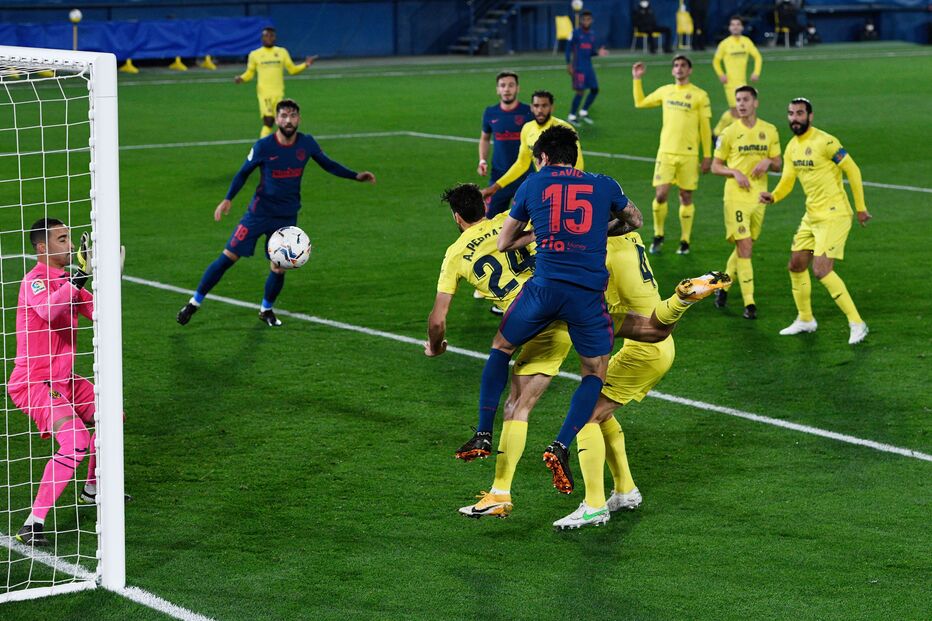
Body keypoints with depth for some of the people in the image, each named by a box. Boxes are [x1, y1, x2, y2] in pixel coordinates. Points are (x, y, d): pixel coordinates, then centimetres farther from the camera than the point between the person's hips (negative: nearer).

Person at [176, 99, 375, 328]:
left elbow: (329, 165, 10)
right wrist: (228, 200, -11)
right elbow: (243, 173, -1)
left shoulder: (307, 144, -5)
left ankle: (266, 310, 26)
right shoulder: (264, 146, -12)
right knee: (228, 257, -6)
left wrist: (357, 176, 2)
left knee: (278, 268, -1)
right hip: (259, 212, -2)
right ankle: (194, 302, 5)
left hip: (287, 218, 2)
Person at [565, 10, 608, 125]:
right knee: (580, 91, -9)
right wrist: (569, 64, -11)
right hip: (578, 67, -6)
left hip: (589, 67, 6)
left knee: (595, 90, 5)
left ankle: (583, 112, 22)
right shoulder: (575, 33, -6)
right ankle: (571, 116, 3)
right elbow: (569, 48, -5)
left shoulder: (592, 34, 11)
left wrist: (598, 52, -5)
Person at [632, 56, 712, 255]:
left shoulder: (700, 95, -1)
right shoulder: (665, 91, 9)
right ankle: (658, 236, 13)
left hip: (689, 154, -2)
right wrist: (637, 80, 16)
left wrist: (707, 156, -1)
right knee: (661, 194, -6)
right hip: (666, 151, 2)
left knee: (686, 197, 3)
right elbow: (640, 103, 22)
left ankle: (685, 241, 14)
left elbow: (705, 127, 1)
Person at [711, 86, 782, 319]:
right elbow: (715, 166, 3)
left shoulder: (769, 131, 6)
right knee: (744, 247, -11)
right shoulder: (729, 133, -1)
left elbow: (778, 164, 12)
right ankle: (749, 303, -11)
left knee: (744, 247, 12)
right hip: (736, 196, -4)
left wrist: (768, 162, -11)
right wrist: (735, 172, -15)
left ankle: (723, 285, 34)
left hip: (759, 196, 4)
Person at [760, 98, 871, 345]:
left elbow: (853, 170, -13)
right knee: (796, 266, 14)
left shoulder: (825, 142, -18)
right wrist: (773, 196, -12)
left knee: (822, 270, -17)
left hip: (834, 216, -9)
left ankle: (856, 324, -9)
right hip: (811, 215, 9)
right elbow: (787, 181, 10)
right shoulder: (792, 147, 8)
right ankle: (805, 320, 32)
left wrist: (860, 208, -9)